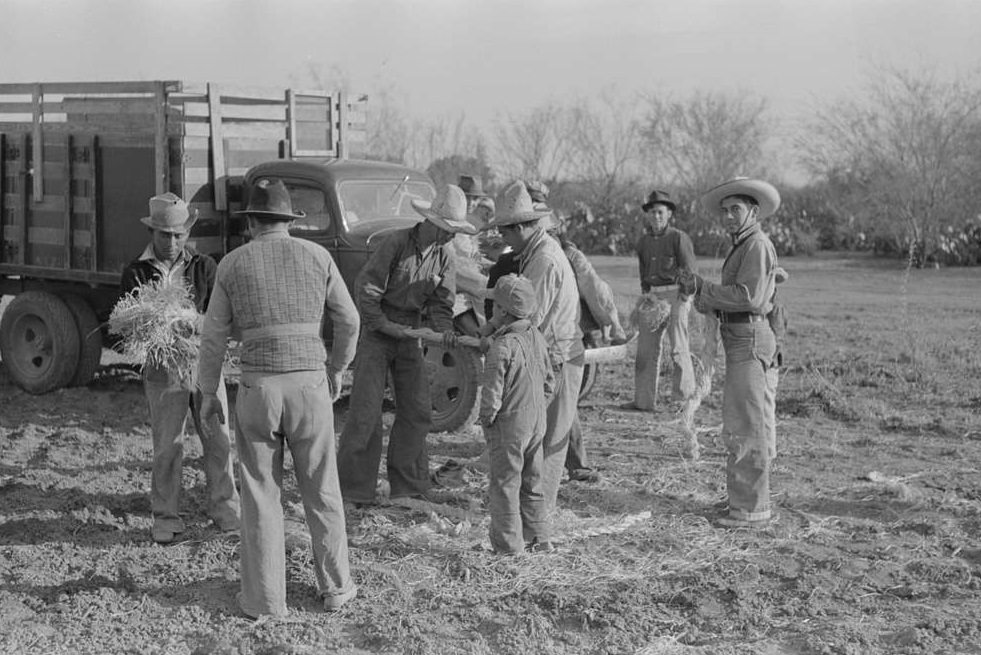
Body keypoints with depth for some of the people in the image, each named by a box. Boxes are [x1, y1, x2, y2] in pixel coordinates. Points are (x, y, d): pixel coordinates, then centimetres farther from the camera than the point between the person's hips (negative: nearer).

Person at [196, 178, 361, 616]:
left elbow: (214, 336, 2)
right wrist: (337, 370, 20)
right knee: (322, 491, 13)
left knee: (261, 495, 9)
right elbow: (349, 322, 5)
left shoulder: (233, 264, 1)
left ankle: (264, 598, 13)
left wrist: (207, 392, 12)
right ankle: (335, 588, 21)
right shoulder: (316, 256, 2)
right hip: (310, 384, 1)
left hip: (257, 387, -1)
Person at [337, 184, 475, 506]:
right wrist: (383, 323, -20)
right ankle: (354, 488, 1)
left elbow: (440, 302, 0)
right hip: (377, 333, -6)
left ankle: (407, 485, 15)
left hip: (410, 335, 6)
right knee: (365, 410, -7)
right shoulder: (397, 242, -15)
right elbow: (366, 287, -15)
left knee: (417, 410, 4)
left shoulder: (444, 259, 4)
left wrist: (445, 329, -20)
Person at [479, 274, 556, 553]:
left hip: (509, 426, -8)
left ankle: (508, 546, 8)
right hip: (537, 422, 8)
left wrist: (487, 418, -5)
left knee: (505, 486, 3)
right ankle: (538, 538, 24)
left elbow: (492, 391, -20)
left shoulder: (502, 347, -22)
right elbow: (549, 381, 12)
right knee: (531, 484, 18)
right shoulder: (537, 337, 3)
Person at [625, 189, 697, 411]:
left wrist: (683, 299, -14)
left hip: (675, 295, -6)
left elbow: (689, 273, -7)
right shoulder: (643, 243, 14)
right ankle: (644, 400, 9)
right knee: (646, 349, 4)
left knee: (679, 348, -7)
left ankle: (684, 399, 0)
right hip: (651, 297, 6)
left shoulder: (679, 238, -4)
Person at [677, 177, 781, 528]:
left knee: (748, 427, -8)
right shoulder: (742, 247, 21)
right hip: (739, 342, 11)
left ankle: (751, 507, -5)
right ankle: (746, 498, 24)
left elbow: (748, 296, -21)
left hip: (751, 342, -11)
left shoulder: (758, 245, -11)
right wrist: (699, 294, 3)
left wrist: (702, 288, -14)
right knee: (739, 426, 15)